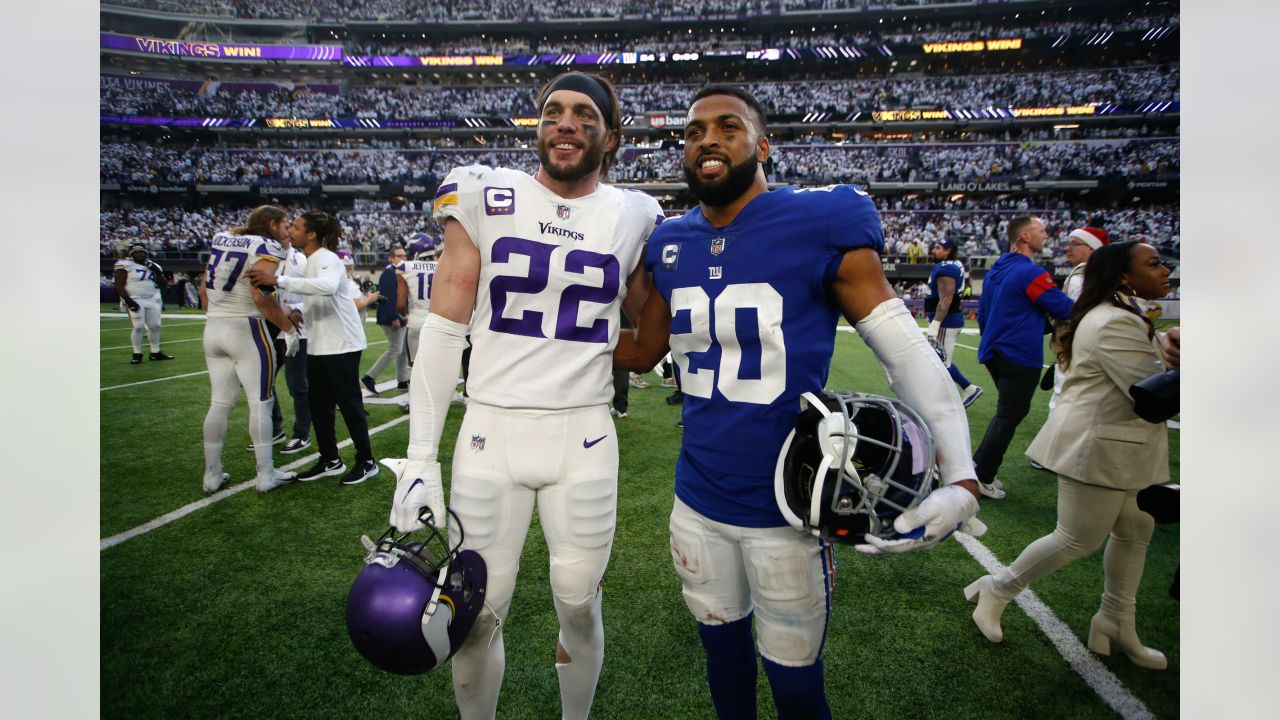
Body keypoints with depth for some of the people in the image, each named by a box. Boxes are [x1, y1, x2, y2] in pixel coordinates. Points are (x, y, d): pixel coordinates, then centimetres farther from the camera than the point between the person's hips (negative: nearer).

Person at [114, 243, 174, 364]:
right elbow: (119, 286, -9)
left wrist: (158, 273, -2)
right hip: (135, 300, -6)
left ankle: (155, 353, 17)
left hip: (152, 301, 6)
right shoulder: (125, 265, -5)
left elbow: (164, 286, 13)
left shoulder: (153, 266, 12)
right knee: (138, 327, -11)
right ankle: (137, 354, 1)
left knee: (155, 326, 6)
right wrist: (128, 300, -19)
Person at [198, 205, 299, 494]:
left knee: (220, 403, 13)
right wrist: (286, 324, -7)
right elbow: (262, 298, -21)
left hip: (213, 328, 7)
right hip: (246, 330, -7)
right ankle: (266, 475, 8)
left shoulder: (221, 240, 11)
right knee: (260, 403, 2)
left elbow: (204, 290, 14)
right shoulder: (267, 249, -11)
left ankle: (212, 475, 19)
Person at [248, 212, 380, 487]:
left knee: (349, 402, -2)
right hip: (318, 345, 10)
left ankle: (366, 462, 11)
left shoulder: (326, 259, -16)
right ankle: (330, 460, 25)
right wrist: (300, 312, 3)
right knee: (319, 404, 13)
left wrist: (279, 280, -38)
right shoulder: (311, 260, 14)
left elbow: (328, 286, -39)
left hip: (342, 343, -10)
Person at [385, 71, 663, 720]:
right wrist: (419, 458, -5)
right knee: (478, 613, 8)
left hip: (583, 437, 1)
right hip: (492, 431, 0)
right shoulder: (485, 198, 0)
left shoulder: (634, 217, 4)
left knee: (578, 606, 11)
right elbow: (443, 330, -2)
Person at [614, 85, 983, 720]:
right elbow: (642, 352, 14)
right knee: (721, 649, 23)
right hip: (698, 500, 5)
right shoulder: (672, 243, 3)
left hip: (788, 508, -4)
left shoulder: (821, 223, -13)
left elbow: (906, 350, -13)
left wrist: (960, 477, -23)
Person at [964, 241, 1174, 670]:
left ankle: (1117, 625, 30)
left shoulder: (1127, 314, 14)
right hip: (1097, 448, -11)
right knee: (1078, 540, -1)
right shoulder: (1116, 324, -23)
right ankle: (997, 590, 16)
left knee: (1136, 534, 16)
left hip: (1127, 449, 11)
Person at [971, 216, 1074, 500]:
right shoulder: (1030, 272, -17)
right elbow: (1064, 310, -13)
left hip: (995, 354, 9)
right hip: (1020, 358, -9)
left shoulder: (995, 270, 11)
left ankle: (977, 464, 22)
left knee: (1007, 413, 21)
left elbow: (982, 314, 18)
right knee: (1008, 418, 2)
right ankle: (983, 479, 8)